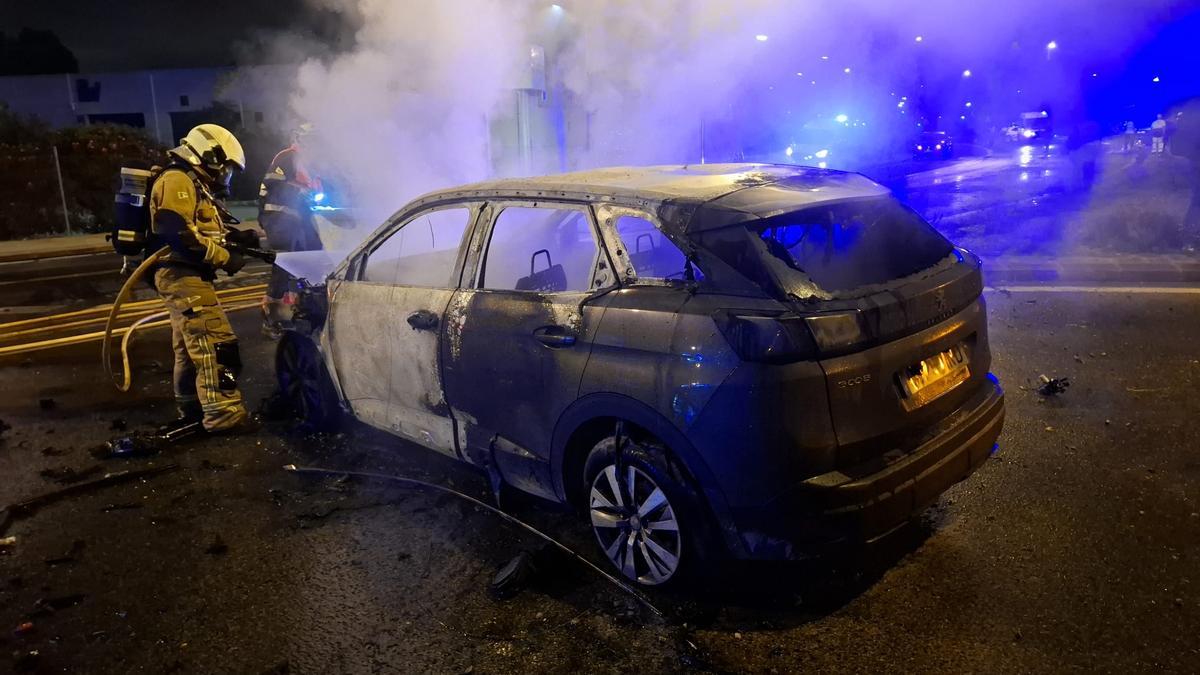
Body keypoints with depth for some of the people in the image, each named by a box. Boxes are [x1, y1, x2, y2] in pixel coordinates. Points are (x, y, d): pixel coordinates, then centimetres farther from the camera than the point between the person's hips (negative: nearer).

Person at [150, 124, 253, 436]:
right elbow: (180, 234, -24)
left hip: (185, 276, 11)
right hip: (183, 276, -11)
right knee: (216, 344, -17)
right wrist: (227, 258, -19)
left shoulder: (193, 186, 24)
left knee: (190, 348, 16)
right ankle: (224, 414, -19)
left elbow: (203, 233, 22)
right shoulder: (178, 181, -11)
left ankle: (193, 413, 25)